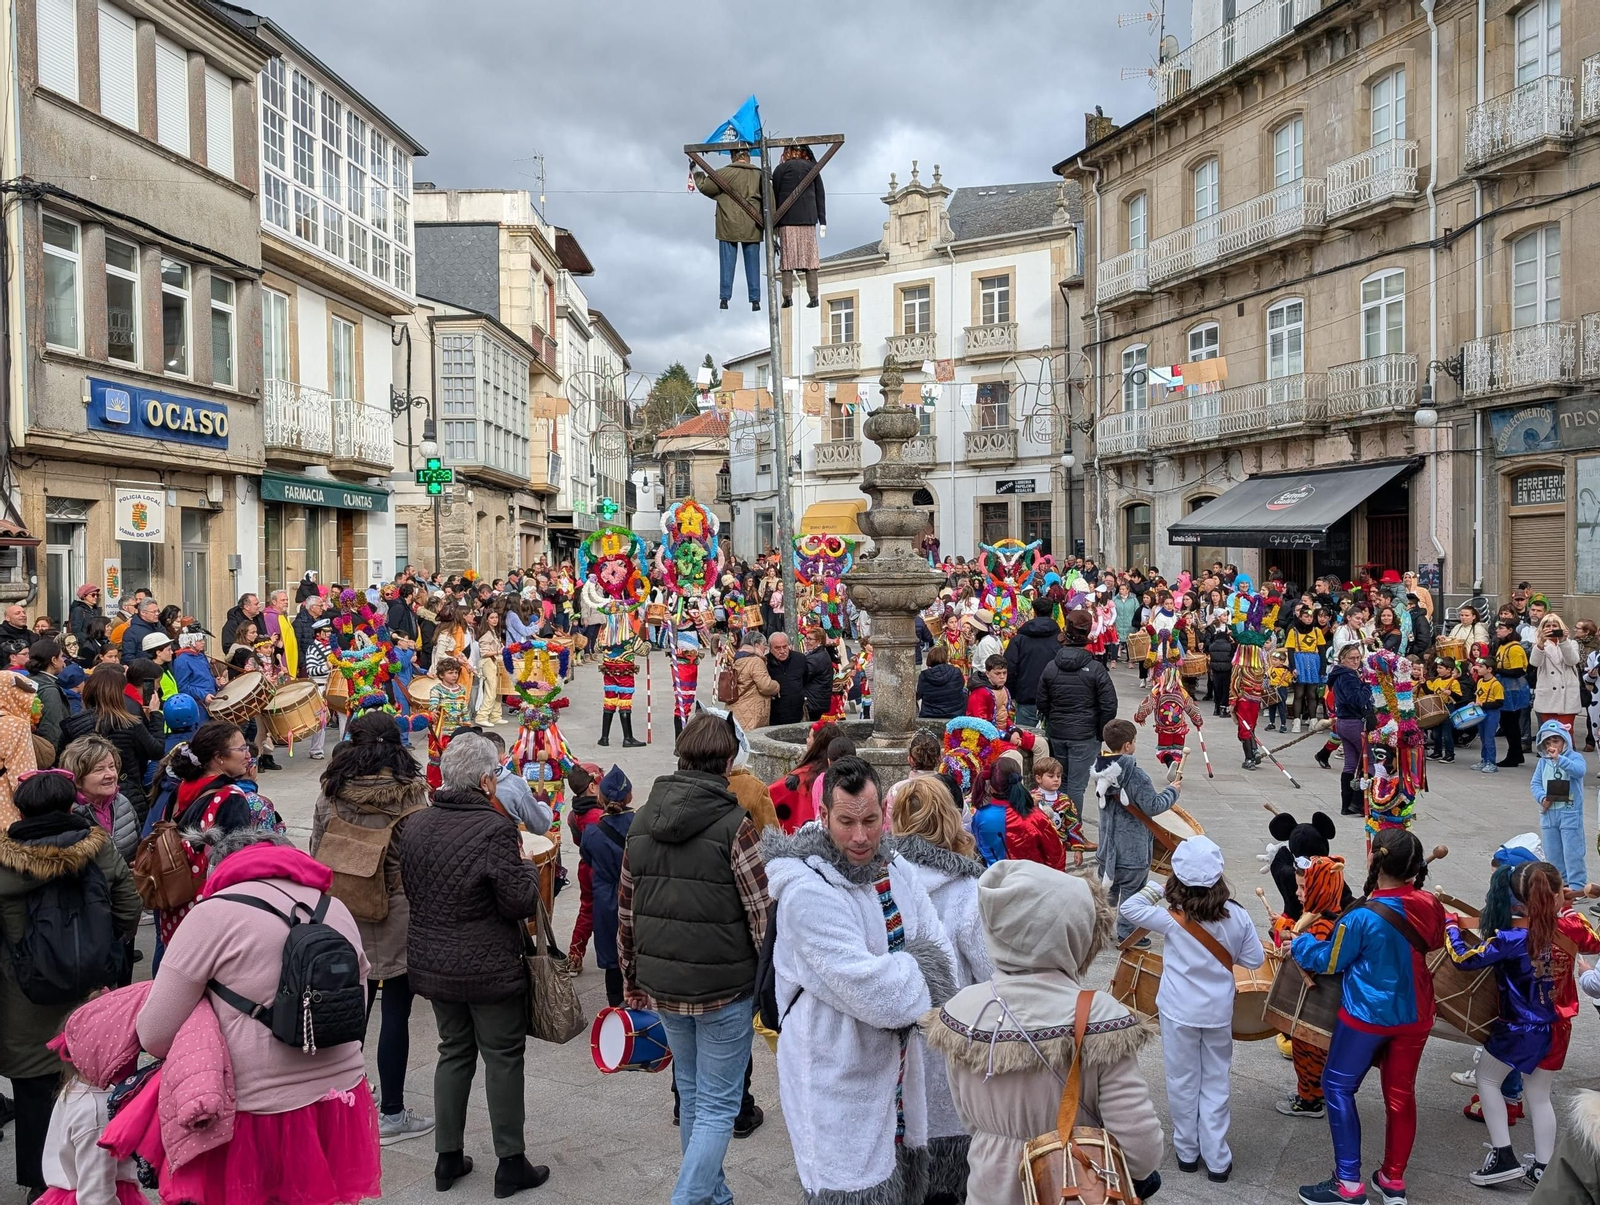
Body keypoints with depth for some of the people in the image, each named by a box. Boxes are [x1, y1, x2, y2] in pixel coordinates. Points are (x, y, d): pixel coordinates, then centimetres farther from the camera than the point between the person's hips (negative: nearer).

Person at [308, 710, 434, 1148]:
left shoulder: (329, 793, -1)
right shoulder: (410, 792, -13)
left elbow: (316, 853, 5)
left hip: (343, 914, 5)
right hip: (397, 915, -4)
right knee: (395, 1013, 4)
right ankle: (391, 1115, 11)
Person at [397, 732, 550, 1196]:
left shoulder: (416, 825, 1)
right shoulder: (495, 828, -22)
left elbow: (410, 889, 12)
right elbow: (521, 902, -19)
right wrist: (528, 867, -2)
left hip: (432, 963, 7)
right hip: (490, 969, -7)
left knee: (453, 1051, 19)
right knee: (503, 1058, 6)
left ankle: (448, 1158, 27)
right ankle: (511, 1164, 16)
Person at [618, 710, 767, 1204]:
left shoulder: (641, 820, 2)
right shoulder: (735, 824, -15)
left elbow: (625, 911, 8)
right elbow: (762, 915, -14)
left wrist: (631, 978, 18)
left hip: (662, 985, 6)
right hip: (724, 987, -6)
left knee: (692, 1095, 22)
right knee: (718, 1107, 6)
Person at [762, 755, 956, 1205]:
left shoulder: (896, 871, 1)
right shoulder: (808, 893, -25)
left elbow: (941, 953, 0)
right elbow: (870, 990, -28)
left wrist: (897, 976, -18)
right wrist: (916, 972, -10)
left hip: (897, 1066, 7)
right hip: (840, 1080, -7)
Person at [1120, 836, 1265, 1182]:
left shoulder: (1173, 919, -20)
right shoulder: (1236, 915, -11)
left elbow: (1128, 908, -15)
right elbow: (1255, 960, -2)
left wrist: (1159, 888, -9)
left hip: (1179, 1012, -2)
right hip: (1219, 1011, 2)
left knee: (1183, 1082, 13)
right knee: (1216, 1083, 14)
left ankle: (1187, 1152, 26)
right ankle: (1217, 1160, 18)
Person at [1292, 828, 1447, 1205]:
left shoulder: (1363, 917, -24)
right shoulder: (1429, 907, -9)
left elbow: (1329, 961, -10)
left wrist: (1298, 944, 7)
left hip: (1367, 1016, -5)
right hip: (1414, 1016, 6)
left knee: (1338, 1087, 8)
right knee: (1401, 1094, 17)